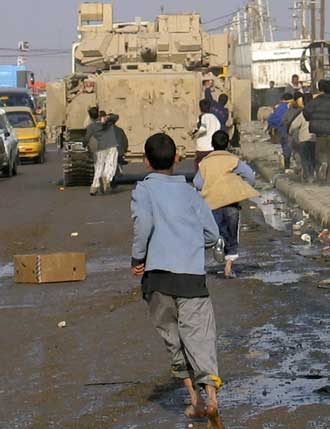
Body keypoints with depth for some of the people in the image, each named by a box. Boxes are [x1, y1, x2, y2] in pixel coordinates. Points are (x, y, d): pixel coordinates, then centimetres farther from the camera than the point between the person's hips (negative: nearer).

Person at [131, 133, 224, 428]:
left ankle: (195, 400, 11)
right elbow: (212, 234, 11)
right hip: (193, 273, 1)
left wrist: (137, 258, -2)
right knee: (200, 336, -4)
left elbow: (143, 222, -12)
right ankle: (211, 398, -21)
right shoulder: (190, 192, 17)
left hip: (158, 273, -1)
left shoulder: (144, 189, 8)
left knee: (173, 338, 11)